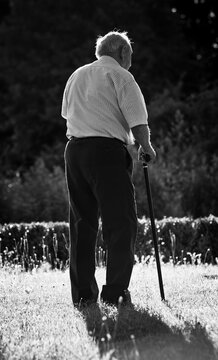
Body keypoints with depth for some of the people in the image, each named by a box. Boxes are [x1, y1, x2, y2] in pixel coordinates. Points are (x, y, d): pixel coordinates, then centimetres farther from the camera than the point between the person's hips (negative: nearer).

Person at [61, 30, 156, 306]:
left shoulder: (76, 76, 19)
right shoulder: (120, 76, -2)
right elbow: (138, 120, -8)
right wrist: (146, 147, 6)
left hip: (74, 148, 7)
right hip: (107, 150, -7)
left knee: (82, 223, 11)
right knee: (122, 224, -3)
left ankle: (83, 293, 11)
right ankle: (115, 292, -9)